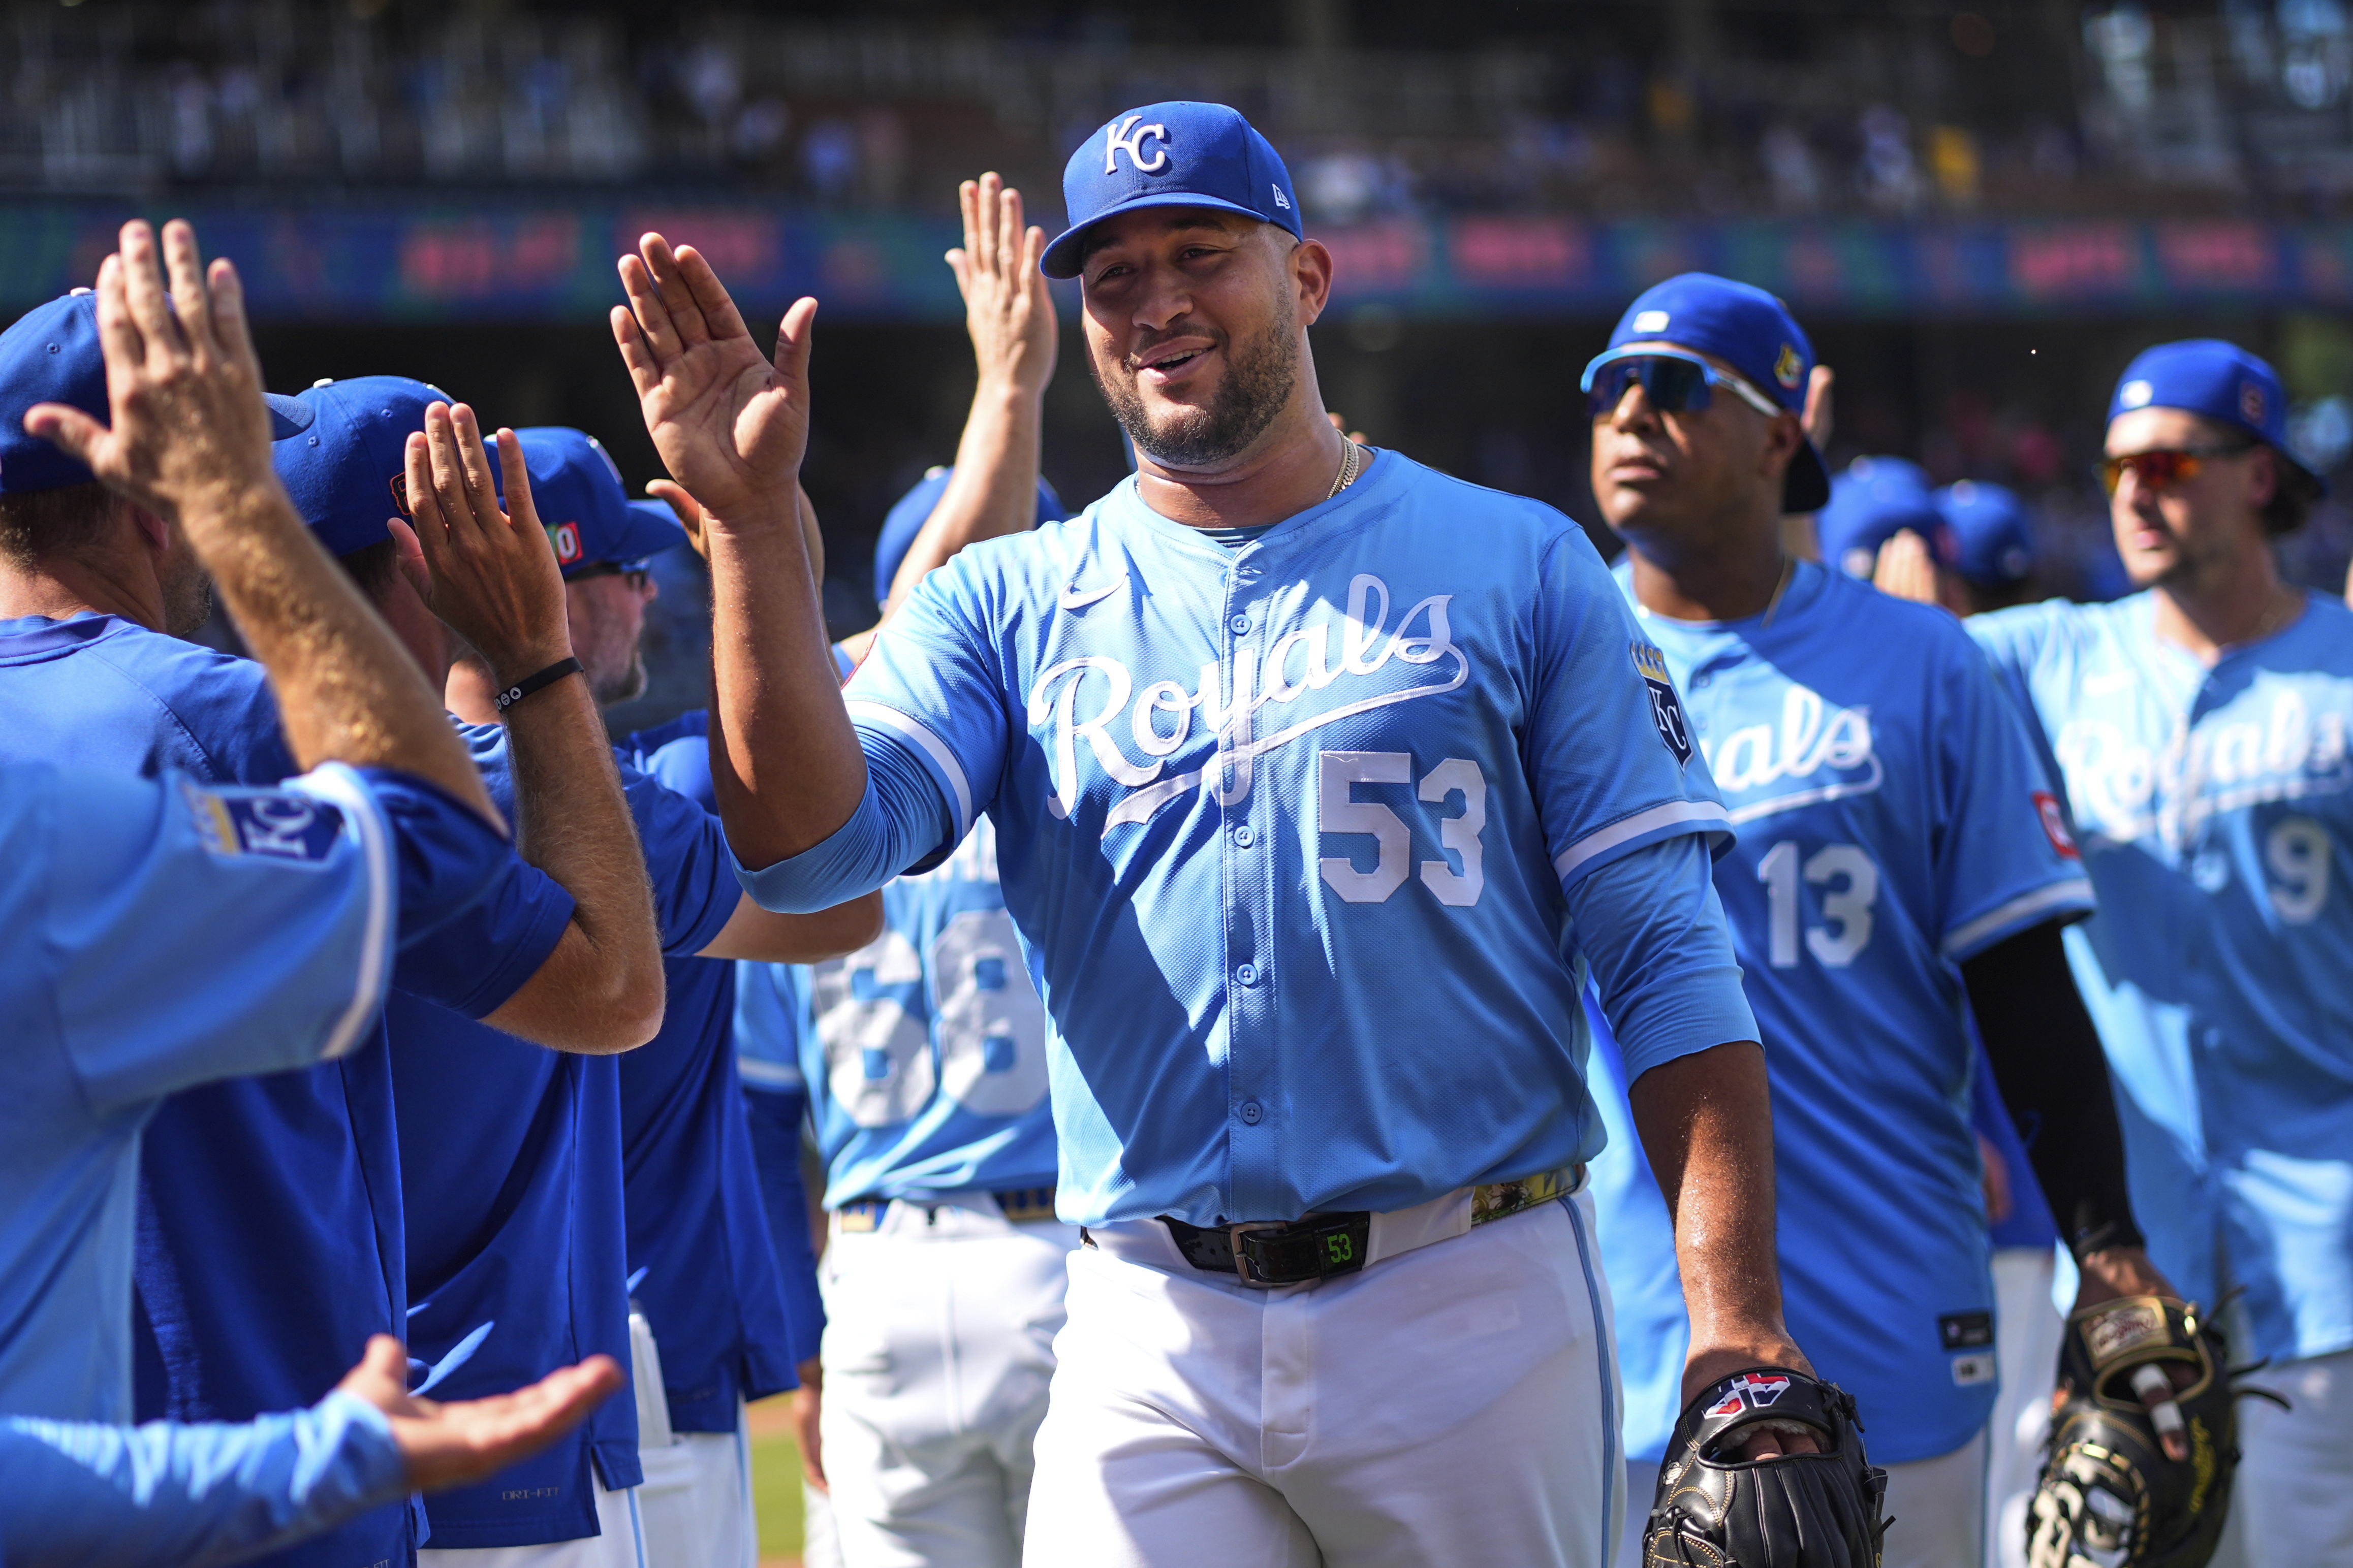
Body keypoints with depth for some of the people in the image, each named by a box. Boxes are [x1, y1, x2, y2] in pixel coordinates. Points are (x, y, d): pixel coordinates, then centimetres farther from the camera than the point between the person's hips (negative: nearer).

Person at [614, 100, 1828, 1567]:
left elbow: (1669, 963, 0)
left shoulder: (1520, 569, 5)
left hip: (1476, 1313, -1)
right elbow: (810, 843, -6)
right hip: (1153, 1342, 1)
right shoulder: (1008, 607, 10)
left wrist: (1739, 1333, -9)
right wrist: (749, 516, -15)